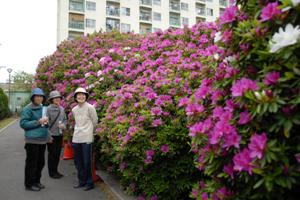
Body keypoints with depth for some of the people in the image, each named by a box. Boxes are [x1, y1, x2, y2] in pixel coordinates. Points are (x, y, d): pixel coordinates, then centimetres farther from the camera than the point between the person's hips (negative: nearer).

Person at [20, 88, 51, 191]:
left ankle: (37, 181, 27)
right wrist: (38, 122, -19)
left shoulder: (42, 108, 14)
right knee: (31, 163, 1)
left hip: (42, 140, 7)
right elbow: (23, 124, -14)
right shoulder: (28, 109, -9)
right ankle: (29, 184, 14)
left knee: (41, 162, 13)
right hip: (32, 141, -7)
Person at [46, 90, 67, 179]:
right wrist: (49, 135, -16)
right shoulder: (48, 109, -10)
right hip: (52, 135, -5)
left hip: (59, 135, 6)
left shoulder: (61, 109, 6)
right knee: (52, 154, 4)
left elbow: (65, 119, 14)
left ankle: (55, 170, 28)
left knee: (58, 153, 14)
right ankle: (51, 172, 18)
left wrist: (64, 125, -8)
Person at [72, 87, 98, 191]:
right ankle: (81, 181, 28)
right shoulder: (74, 109, 10)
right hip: (76, 138, 6)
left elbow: (95, 121, 1)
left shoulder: (90, 107, -7)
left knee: (87, 162, -1)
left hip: (87, 138, -6)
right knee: (78, 161, 13)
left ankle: (89, 183, 13)